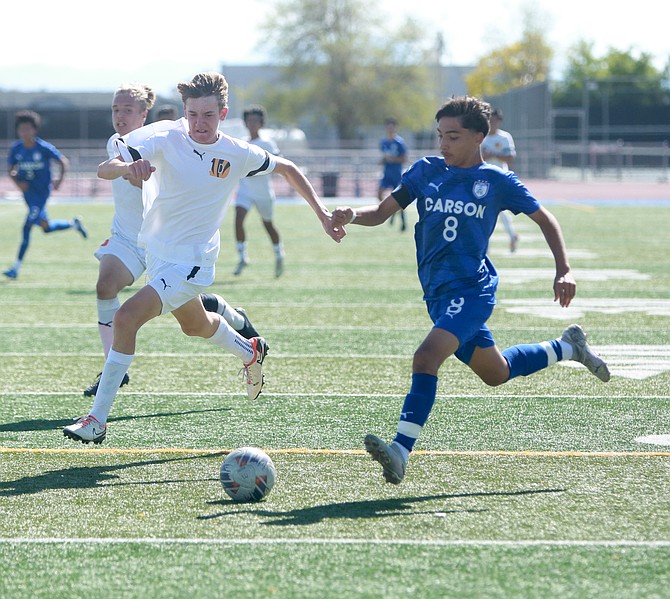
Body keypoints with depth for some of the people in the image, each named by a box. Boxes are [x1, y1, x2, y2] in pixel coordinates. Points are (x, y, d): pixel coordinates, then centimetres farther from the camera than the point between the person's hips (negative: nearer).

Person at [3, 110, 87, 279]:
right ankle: (73, 224, 42)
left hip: (42, 191, -6)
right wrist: (18, 181, -13)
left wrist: (59, 179, -17)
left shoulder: (44, 148, -14)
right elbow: (11, 170, 8)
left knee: (27, 227, -13)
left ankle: (16, 268, -7)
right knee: (46, 227, 14)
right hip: (27, 191, 6)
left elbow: (63, 162, -4)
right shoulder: (16, 149, -3)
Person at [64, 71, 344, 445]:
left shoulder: (237, 155, -12)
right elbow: (104, 170, -24)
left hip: (192, 261, -4)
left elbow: (287, 168, 7)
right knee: (195, 325, 28)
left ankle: (98, 420, -16)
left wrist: (322, 212, 3)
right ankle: (251, 352, 61)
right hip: (156, 251, 4)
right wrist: (128, 167, -47)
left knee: (127, 318, -22)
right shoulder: (165, 137, -15)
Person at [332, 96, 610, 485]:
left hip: (472, 288, -6)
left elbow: (544, 219, 9)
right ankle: (568, 347, 46)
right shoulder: (426, 171, 8)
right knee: (496, 373, 21)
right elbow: (381, 213, 6)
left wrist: (564, 271, -2)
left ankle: (401, 451, -33)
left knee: (427, 356, -28)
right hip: (437, 292, 6)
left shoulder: (497, 181, -2)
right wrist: (351, 215, -17)